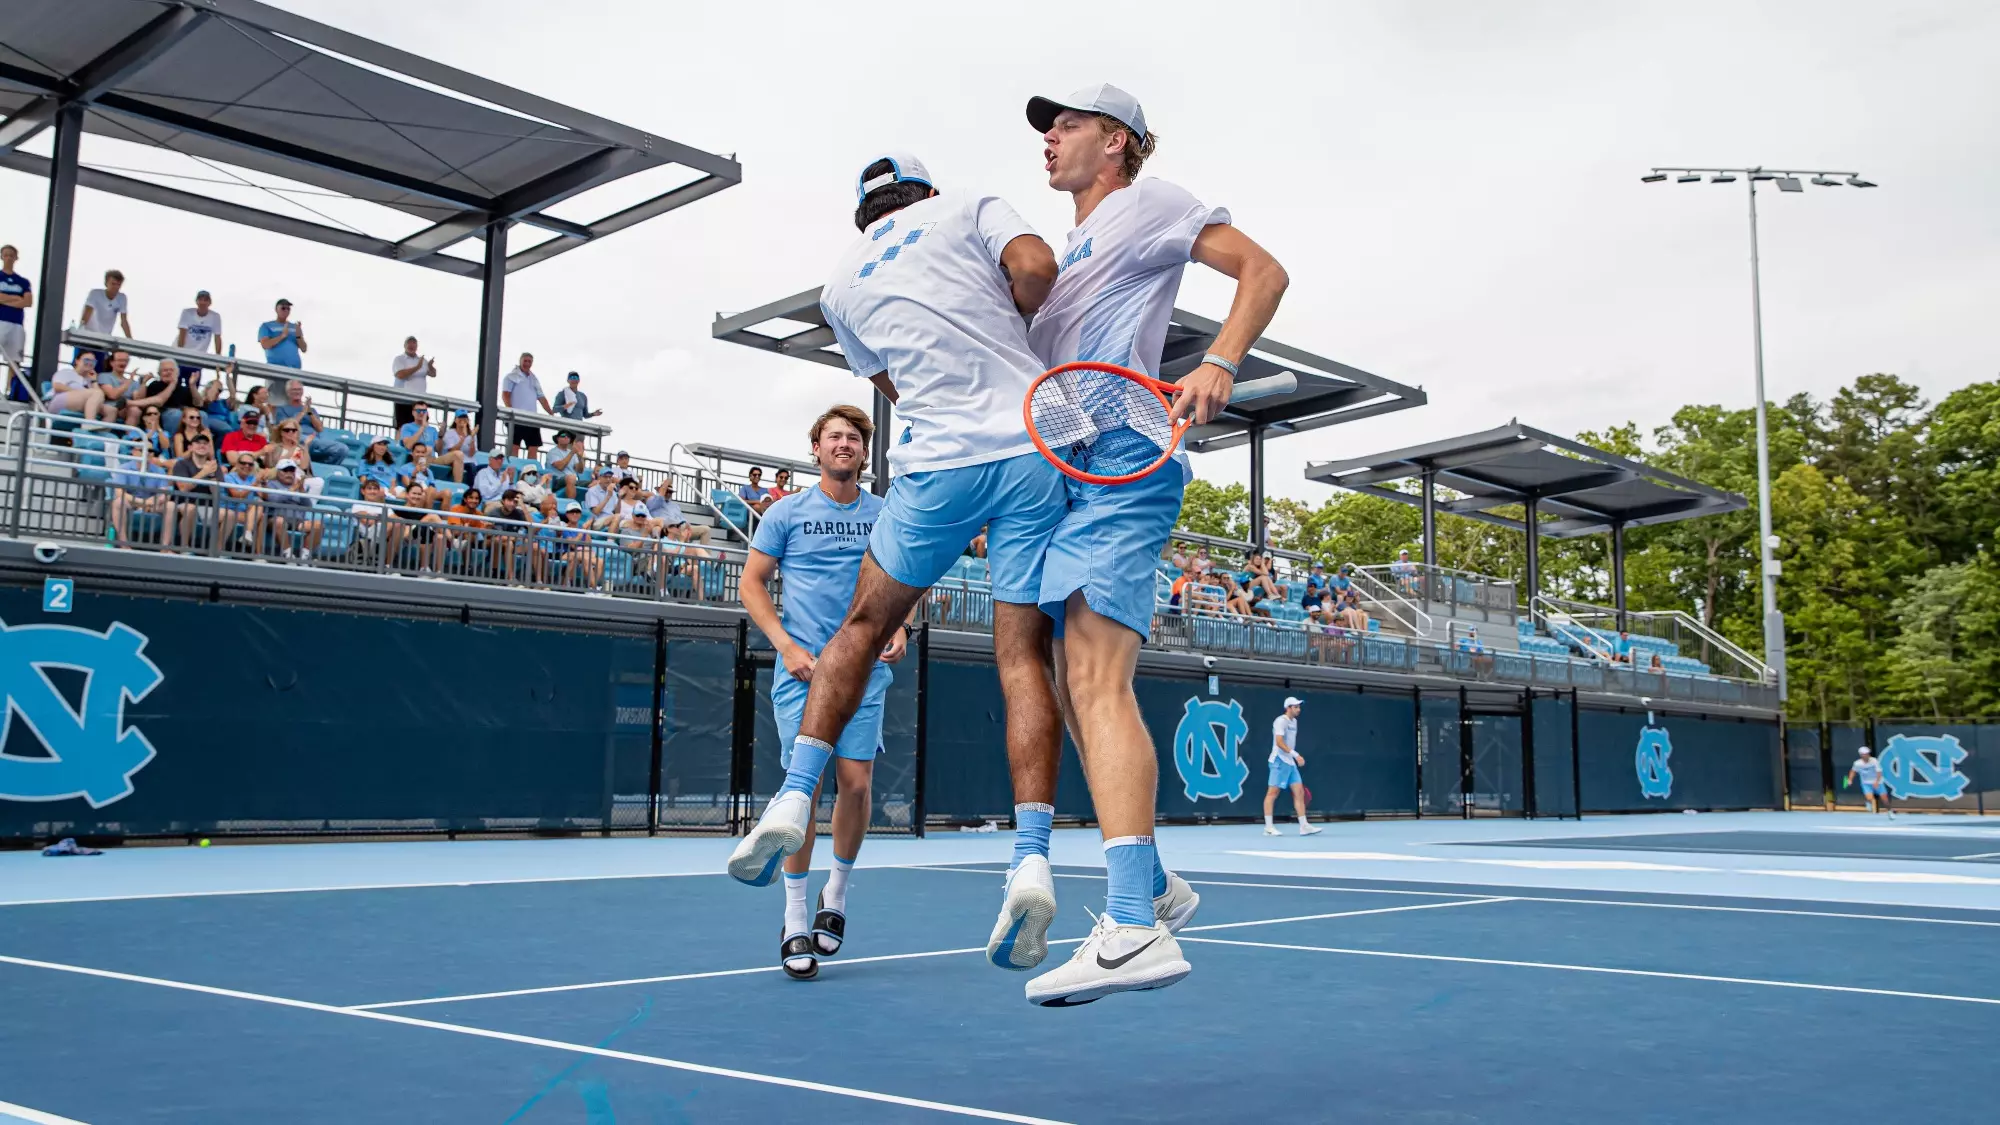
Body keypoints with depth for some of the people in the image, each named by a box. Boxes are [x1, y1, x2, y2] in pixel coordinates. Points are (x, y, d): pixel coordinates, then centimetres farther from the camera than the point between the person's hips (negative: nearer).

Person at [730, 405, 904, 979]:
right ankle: (795, 922, 2)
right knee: (804, 785, -8)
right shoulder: (786, 513, 5)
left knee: (856, 782, -4)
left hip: (866, 669, 2)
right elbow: (751, 583, 5)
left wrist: (899, 628, -1)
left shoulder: (884, 515, 10)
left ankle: (837, 891, 22)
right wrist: (787, 645, -7)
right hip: (803, 668, -2)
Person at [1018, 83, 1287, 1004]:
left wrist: (1219, 363, -17)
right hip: (1062, 472, 10)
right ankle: (1148, 885, 19)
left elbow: (1262, 270, -1)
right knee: (1077, 691, 9)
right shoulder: (1072, 251, 31)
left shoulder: (1146, 204, 7)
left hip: (1118, 464, -10)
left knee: (1096, 684, -23)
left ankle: (1134, 929, -31)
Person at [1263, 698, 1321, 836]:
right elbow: (1279, 742, -21)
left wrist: (1295, 757, 20)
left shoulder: (1294, 721, 16)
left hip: (1290, 763, 9)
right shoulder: (1281, 721, -11)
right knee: (1273, 792, -5)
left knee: (1299, 792, 4)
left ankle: (1304, 826, 5)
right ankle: (1268, 827, -3)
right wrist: (1296, 755, -26)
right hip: (1279, 761, -9)